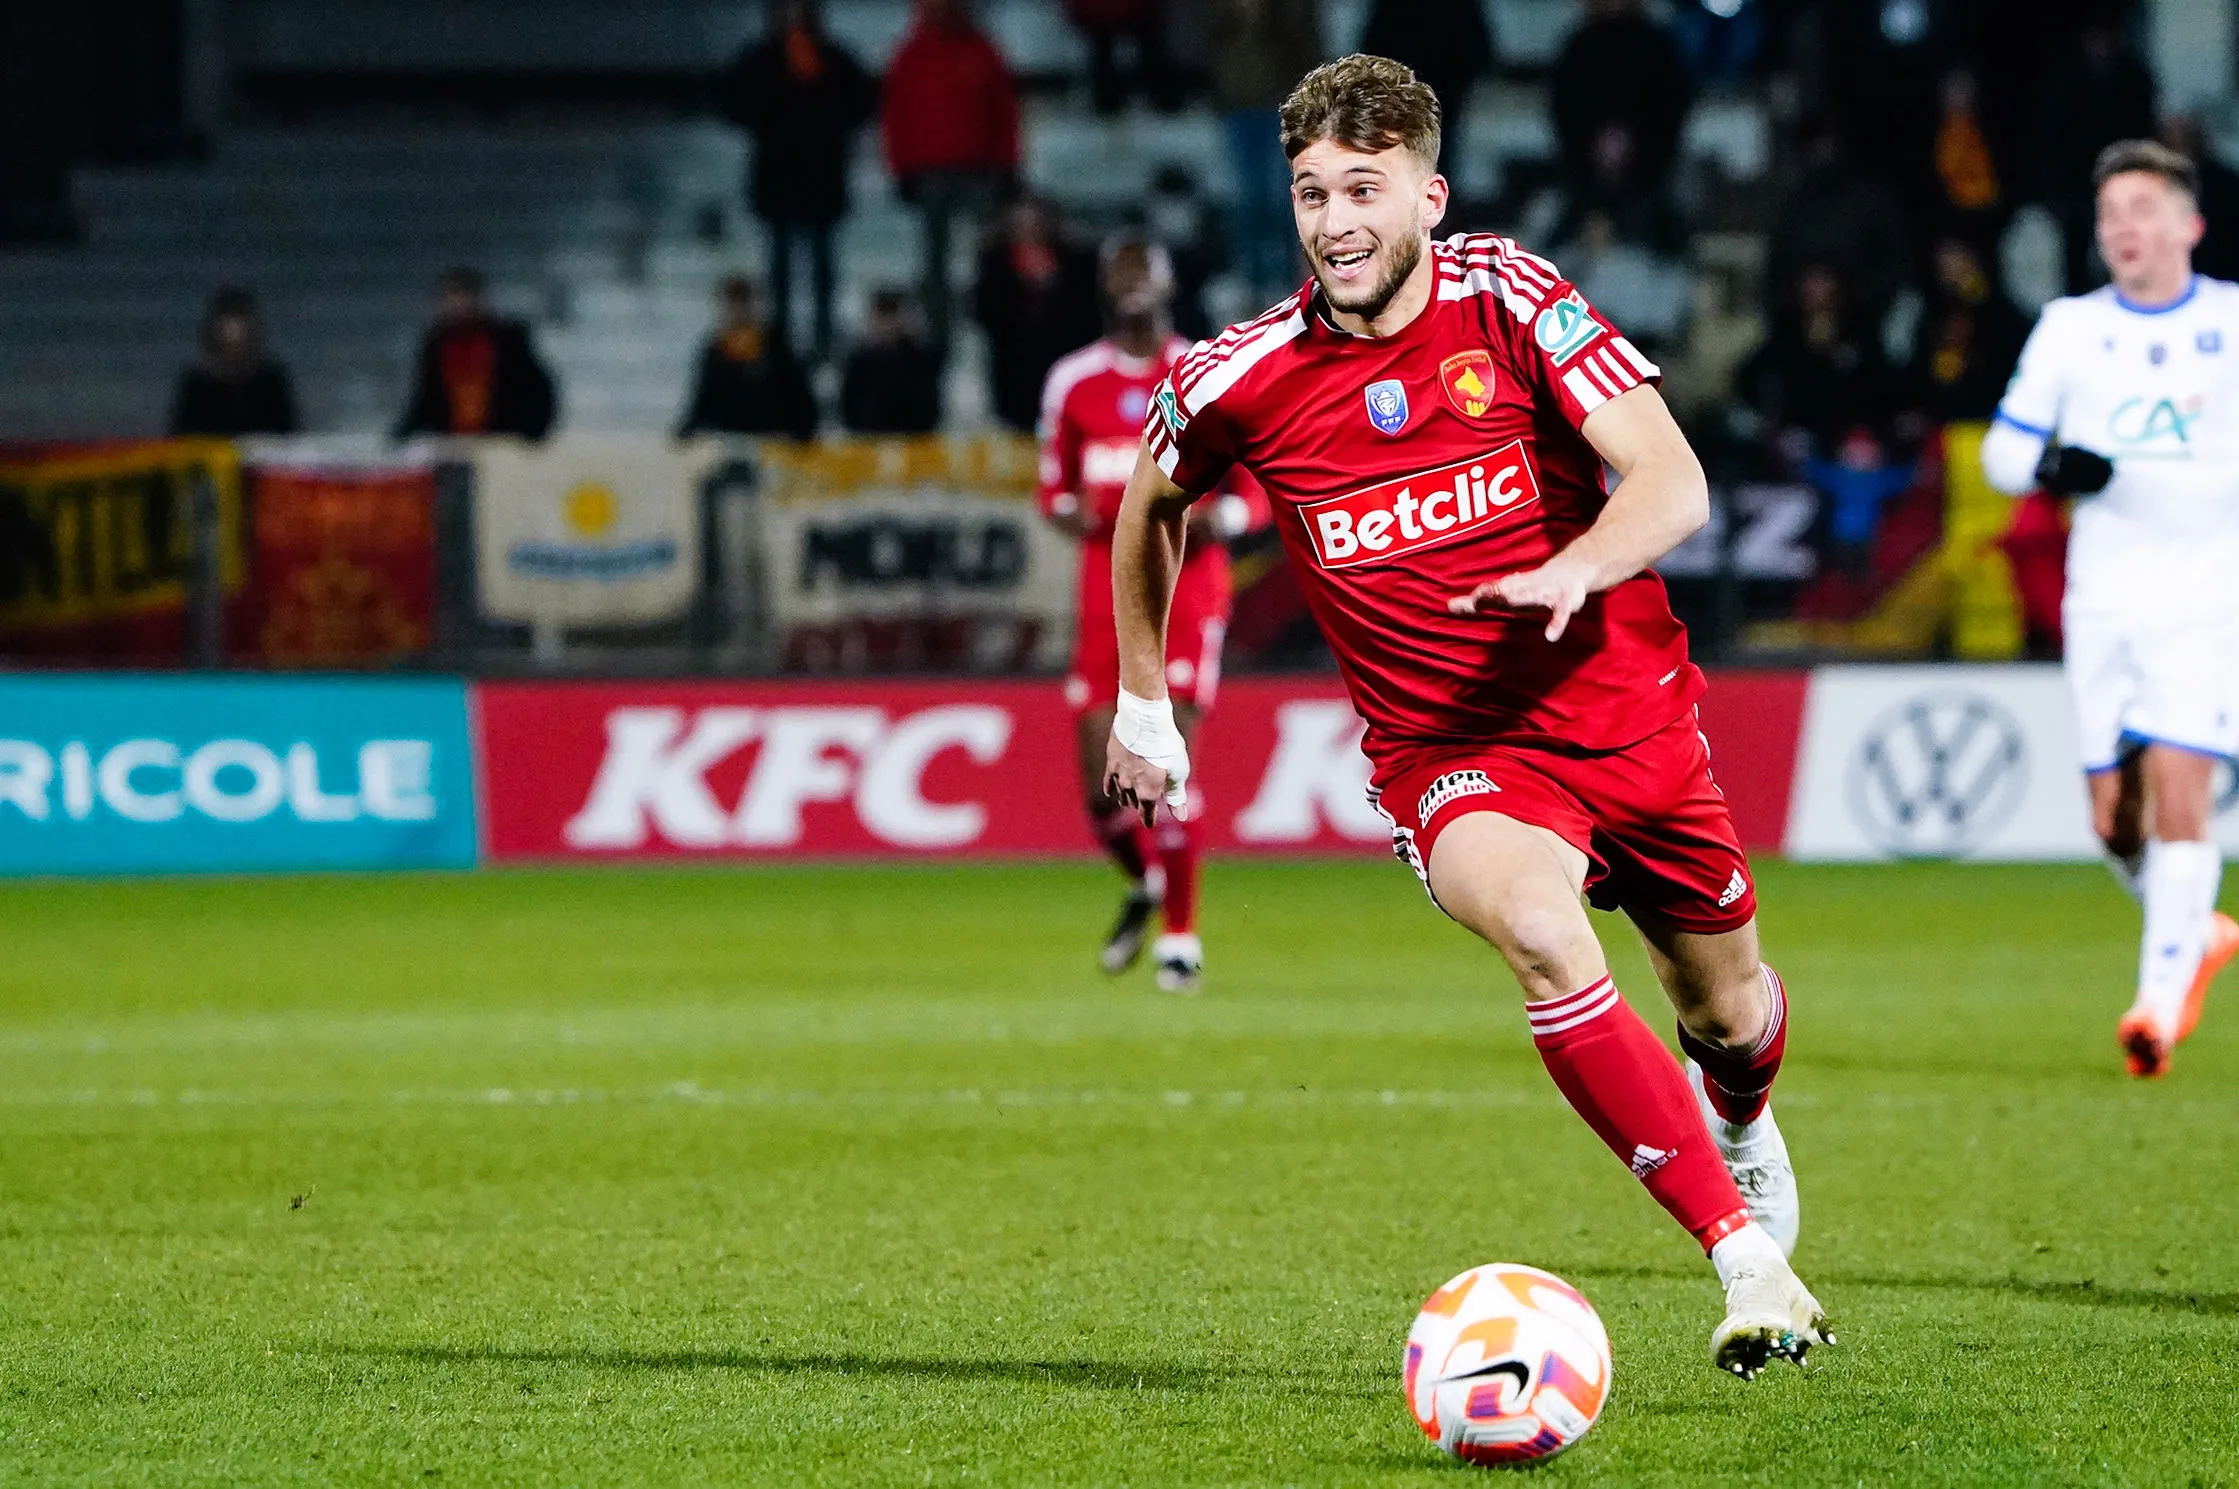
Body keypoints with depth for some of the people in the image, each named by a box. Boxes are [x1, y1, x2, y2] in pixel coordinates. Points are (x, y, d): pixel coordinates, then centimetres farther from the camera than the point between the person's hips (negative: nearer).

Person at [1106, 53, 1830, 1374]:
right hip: (1447, 755, -2)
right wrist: (1142, 699, 16)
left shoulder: (1511, 298, -13)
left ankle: (1738, 1114, 57)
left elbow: (1674, 484, -18)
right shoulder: (1241, 384, -10)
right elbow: (1151, 503, 13)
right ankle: (1750, 1265, -32)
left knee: (1728, 1014, 15)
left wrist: (1573, 571, -38)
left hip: (1627, 711, 2)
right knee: (1543, 933, -33)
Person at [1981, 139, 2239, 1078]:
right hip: (2102, 603, 3)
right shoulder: (2069, 329, 7)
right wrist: (2050, 464, -11)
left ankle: (2161, 1000, -14)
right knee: (2115, 817, 3)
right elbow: (2001, 448, 9)